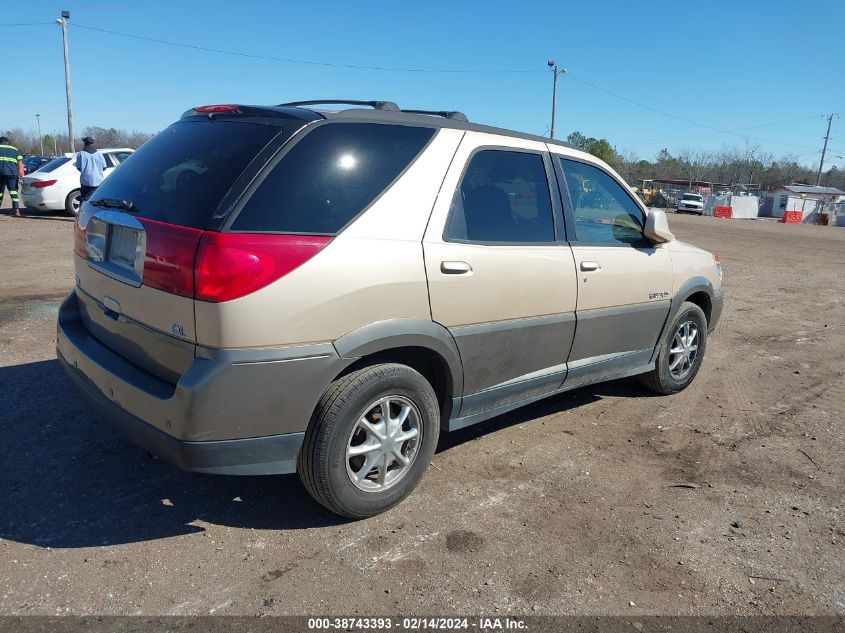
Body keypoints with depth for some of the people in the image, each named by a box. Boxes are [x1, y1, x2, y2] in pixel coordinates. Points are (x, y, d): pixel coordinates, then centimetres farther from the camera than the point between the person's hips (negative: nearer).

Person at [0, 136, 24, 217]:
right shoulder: (14, 149, 19)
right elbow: (20, 164, 10)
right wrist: (22, 176, 8)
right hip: (12, 173, 1)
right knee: (13, 191, -1)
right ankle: (16, 210, -15)